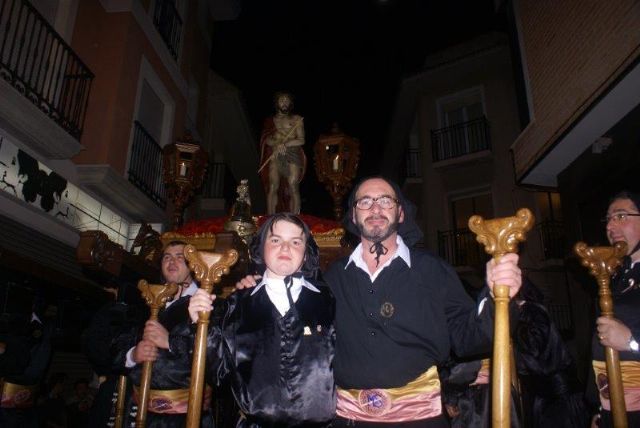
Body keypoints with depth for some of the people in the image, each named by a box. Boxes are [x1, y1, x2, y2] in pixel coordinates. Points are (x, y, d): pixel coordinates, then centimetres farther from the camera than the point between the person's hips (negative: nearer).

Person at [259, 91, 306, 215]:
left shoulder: (297, 119, 13)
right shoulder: (270, 121, 18)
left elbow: (301, 140, 2)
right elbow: (267, 140, 6)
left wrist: (285, 144, -12)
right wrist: (278, 144, -14)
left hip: (292, 157, -1)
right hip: (275, 157, 1)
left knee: (293, 188, -10)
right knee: (273, 188, -9)